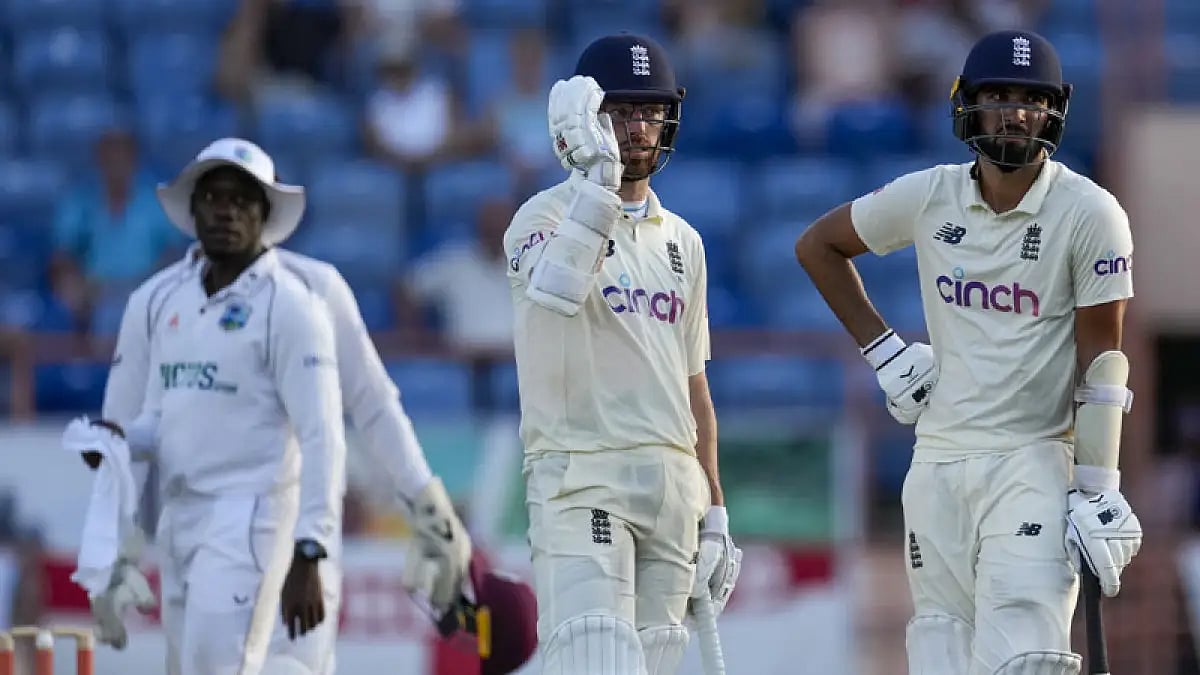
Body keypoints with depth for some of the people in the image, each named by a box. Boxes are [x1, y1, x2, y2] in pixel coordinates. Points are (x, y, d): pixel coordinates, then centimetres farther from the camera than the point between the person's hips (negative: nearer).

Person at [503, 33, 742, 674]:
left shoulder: (680, 241, 18)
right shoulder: (547, 215, -1)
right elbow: (554, 289, -27)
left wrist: (714, 512, 16)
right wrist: (599, 179, -32)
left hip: (673, 482, 6)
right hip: (581, 475, -6)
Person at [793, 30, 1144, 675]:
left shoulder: (1089, 215, -7)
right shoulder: (928, 197, 3)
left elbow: (1100, 360, -8)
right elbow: (818, 245, 19)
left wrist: (1097, 490, -12)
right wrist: (883, 351, 10)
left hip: (1032, 463, -4)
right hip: (937, 461, 4)